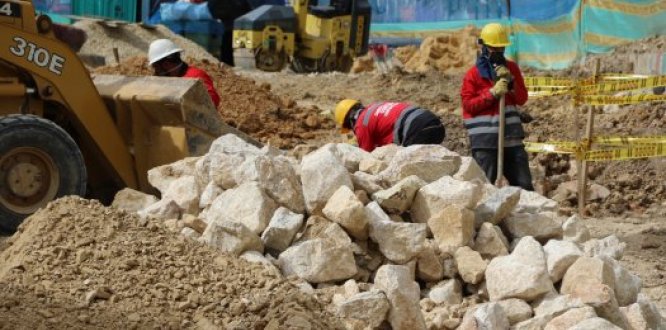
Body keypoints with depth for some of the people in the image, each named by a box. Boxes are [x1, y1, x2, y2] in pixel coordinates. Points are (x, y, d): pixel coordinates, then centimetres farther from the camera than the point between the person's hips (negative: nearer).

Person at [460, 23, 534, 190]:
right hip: (485, 141, -4)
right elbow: (468, 104, -6)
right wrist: (492, 93, -16)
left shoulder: (512, 68, 13)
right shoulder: (473, 74, 0)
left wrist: (510, 82, -9)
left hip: (511, 138, 4)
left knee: (524, 186, 7)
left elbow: (522, 98, 9)